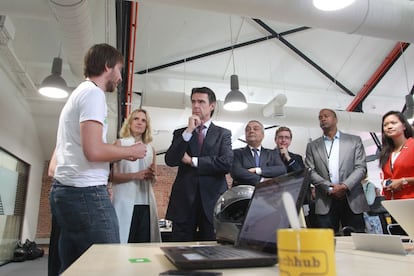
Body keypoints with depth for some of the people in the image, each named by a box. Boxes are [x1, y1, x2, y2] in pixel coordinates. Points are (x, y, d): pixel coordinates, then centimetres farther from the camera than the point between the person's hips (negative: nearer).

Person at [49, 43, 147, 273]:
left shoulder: (79, 93, 22)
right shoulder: (93, 93, -9)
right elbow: (94, 150, -20)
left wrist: (122, 154, 20)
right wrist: (131, 151, -5)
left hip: (64, 189, 10)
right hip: (85, 191, -10)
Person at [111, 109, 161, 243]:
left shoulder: (151, 149, 16)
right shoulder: (120, 144, 4)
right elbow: (112, 175, -6)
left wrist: (152, 176, 1)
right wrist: (135, 175, -18)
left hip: (146, 203, 4)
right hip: (125, 202, -4)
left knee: (144, 242, 2)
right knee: (123, 243, -4)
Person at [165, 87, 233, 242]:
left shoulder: (223, 134, 9)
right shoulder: (180, 133, 13)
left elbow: (226, 163, -7)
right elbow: (170, 160, -3)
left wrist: (192, 161, -4)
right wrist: (188, 131, -7)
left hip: (212, 200, -1)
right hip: (184, 201, 1)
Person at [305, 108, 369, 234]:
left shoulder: (354, 141, 11)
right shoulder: (312, 146, 12)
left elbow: (361, 168, 3)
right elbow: (310, 172, 3)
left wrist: (345, 186, -12)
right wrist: (329, 188, -10)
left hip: (352, 200, 0)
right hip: (325, 203, 0)